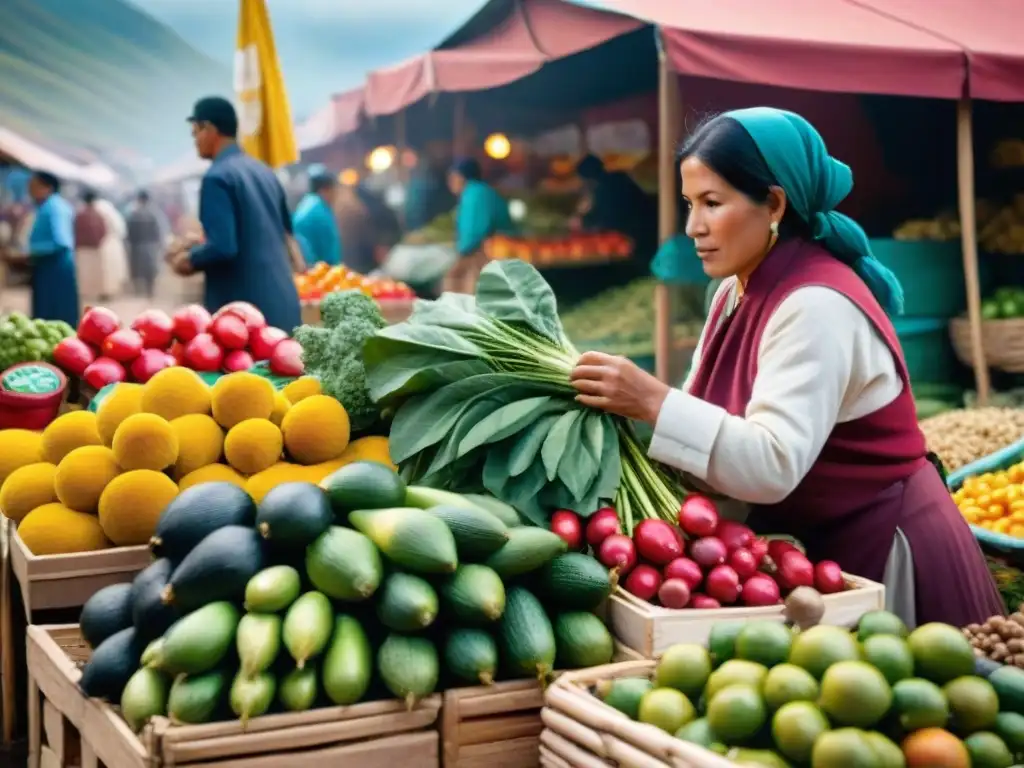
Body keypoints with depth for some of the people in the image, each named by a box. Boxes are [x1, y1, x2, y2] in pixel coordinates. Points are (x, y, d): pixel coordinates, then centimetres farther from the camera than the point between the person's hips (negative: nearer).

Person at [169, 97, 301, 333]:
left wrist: (189, 259, -1)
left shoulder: (217, 177, -12)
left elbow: (223, 247, -21)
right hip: (282, 303, 8)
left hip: (243, 309, -8)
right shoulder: (264, 171, 14)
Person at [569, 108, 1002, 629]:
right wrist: (629, 401, -19)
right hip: (811, 538, 8)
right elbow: (713, 416, -3)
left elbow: (773, 467, -35)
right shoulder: (740, 291, 2)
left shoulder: (817, 306, -26)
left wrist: (653, 403, -40)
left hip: (879, 546, -8)